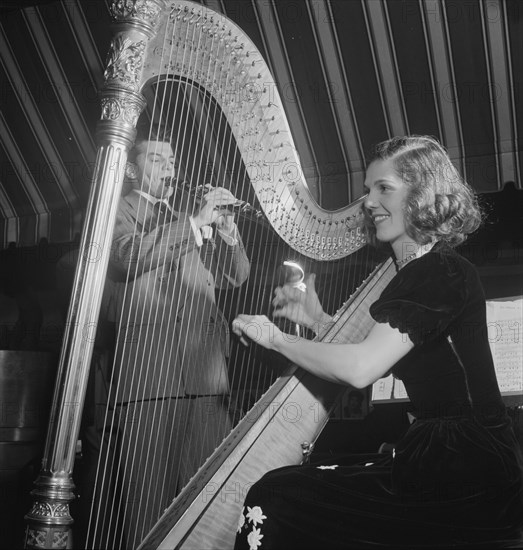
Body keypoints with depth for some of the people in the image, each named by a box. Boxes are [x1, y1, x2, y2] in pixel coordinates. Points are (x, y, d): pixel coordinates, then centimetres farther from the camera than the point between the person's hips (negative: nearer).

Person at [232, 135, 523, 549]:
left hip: (467, 480, -9)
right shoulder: (419, 271, 14)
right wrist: (319, 321, 11)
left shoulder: (445, 274, -15)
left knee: (269, 501, -11)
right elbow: (377, 358, 23)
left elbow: (361, 368, -23)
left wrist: (277, 339, -10)